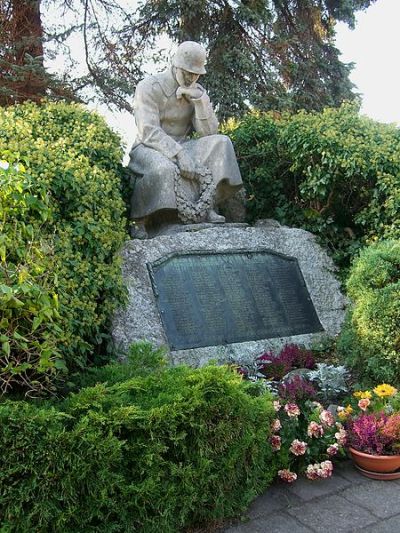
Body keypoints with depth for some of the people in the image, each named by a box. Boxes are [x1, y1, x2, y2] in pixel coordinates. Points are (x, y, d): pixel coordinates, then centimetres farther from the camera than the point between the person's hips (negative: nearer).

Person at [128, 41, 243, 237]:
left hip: (182, 147, 5)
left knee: (220, 143, -18)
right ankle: (140, 221, -21)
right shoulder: (148, 87, -9)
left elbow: (208, 132, -3)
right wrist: (180, 154, -33)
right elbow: (149, 132, -21)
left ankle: (207, 208, -25)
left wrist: (199, 99, -16)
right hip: (149, 148, -5)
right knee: (164, 168, -40)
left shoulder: (197, 91, 7)